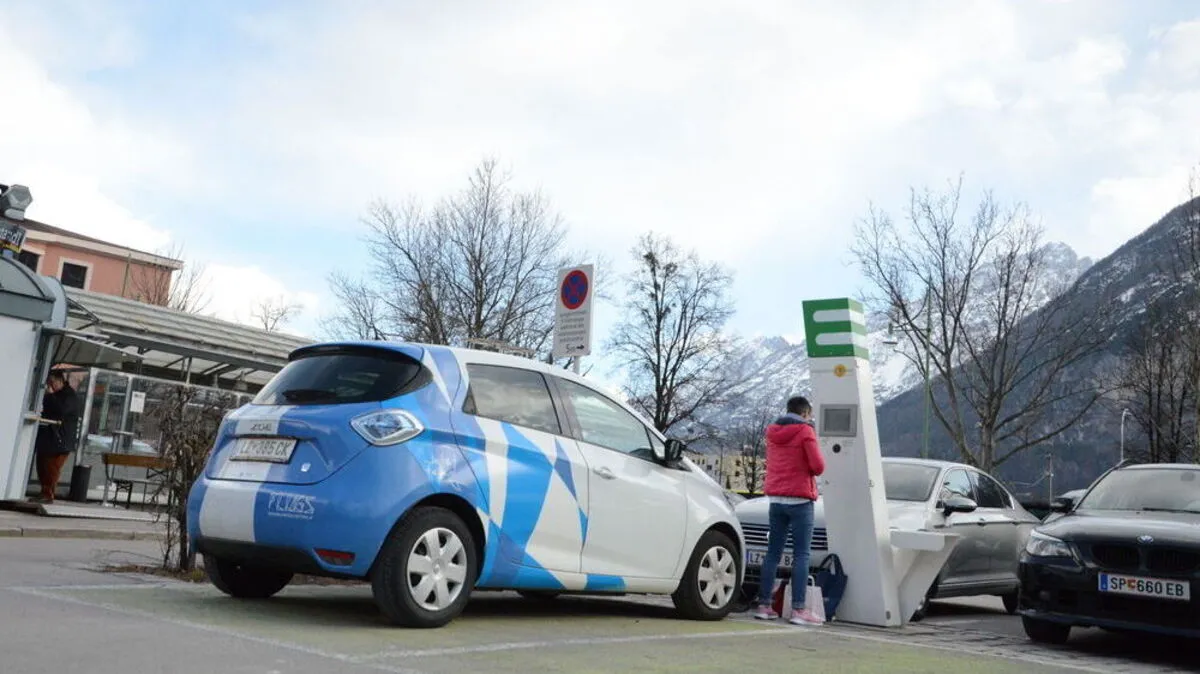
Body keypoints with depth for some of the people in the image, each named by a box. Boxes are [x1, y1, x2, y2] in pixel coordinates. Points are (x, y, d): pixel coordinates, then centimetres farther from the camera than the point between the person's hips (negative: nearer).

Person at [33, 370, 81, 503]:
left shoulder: (71, 396, -8)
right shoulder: (54, 395, 19)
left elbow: (60, 409, -23)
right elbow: (47, 409, 29)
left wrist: (50, 395, -15)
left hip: (60, 440, -9)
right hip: (47, 437, 9)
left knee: (52, 468, -10)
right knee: (42, 466, 7)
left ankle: (48, 495, -8)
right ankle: (44, 493, 13)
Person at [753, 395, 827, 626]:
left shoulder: (773, 432, 13)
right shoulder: (805, 432, -8)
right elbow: (818, 466, -12)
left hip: (775, 498, 6)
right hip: (799, 499, -6)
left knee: (773, 553, 9)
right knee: (801, 555, -4)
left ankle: (764, 605, 6)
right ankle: (798, 609, -8)